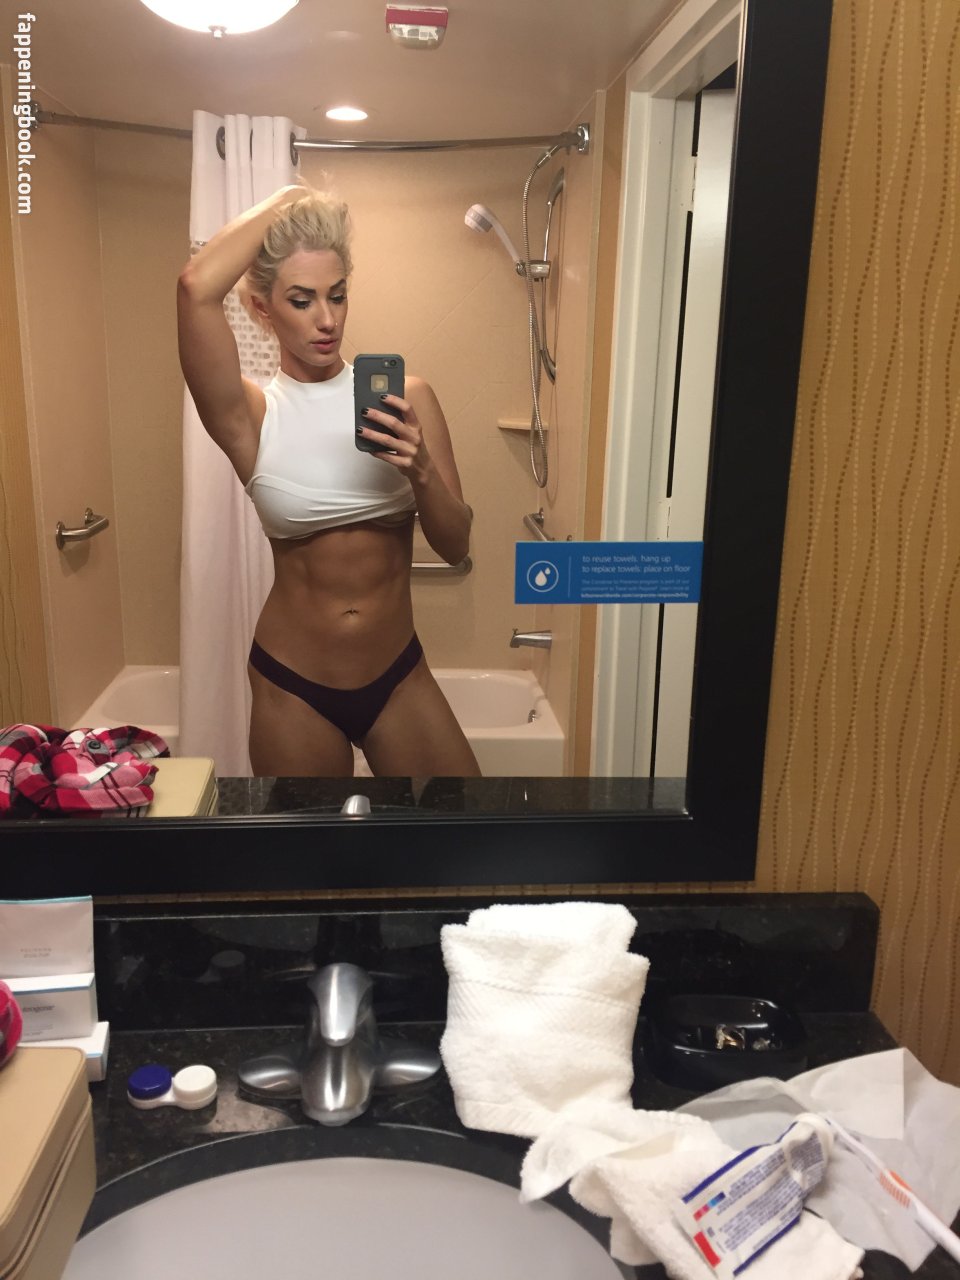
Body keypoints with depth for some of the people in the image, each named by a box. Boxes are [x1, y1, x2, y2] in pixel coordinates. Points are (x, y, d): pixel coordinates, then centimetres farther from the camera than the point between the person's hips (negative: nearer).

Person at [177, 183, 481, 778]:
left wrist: (421, 471, -24)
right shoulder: (251, 416, -9)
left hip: (399, 677, 2)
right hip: (293, 687, -1)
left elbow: (455, 545, -4)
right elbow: (196, 287, -28)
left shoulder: (405, 396, -3)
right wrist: (285, 199, -12)